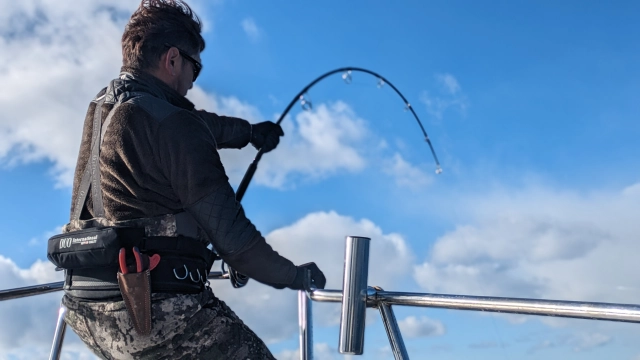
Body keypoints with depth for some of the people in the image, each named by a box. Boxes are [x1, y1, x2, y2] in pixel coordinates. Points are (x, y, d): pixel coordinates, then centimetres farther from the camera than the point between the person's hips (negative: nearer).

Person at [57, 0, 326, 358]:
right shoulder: (173, 125, -15)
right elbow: (229, 233, -16)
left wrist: (249, 131, 44)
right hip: (155, 309, -9)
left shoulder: (101, 107, 11)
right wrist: (297, 276, -1)